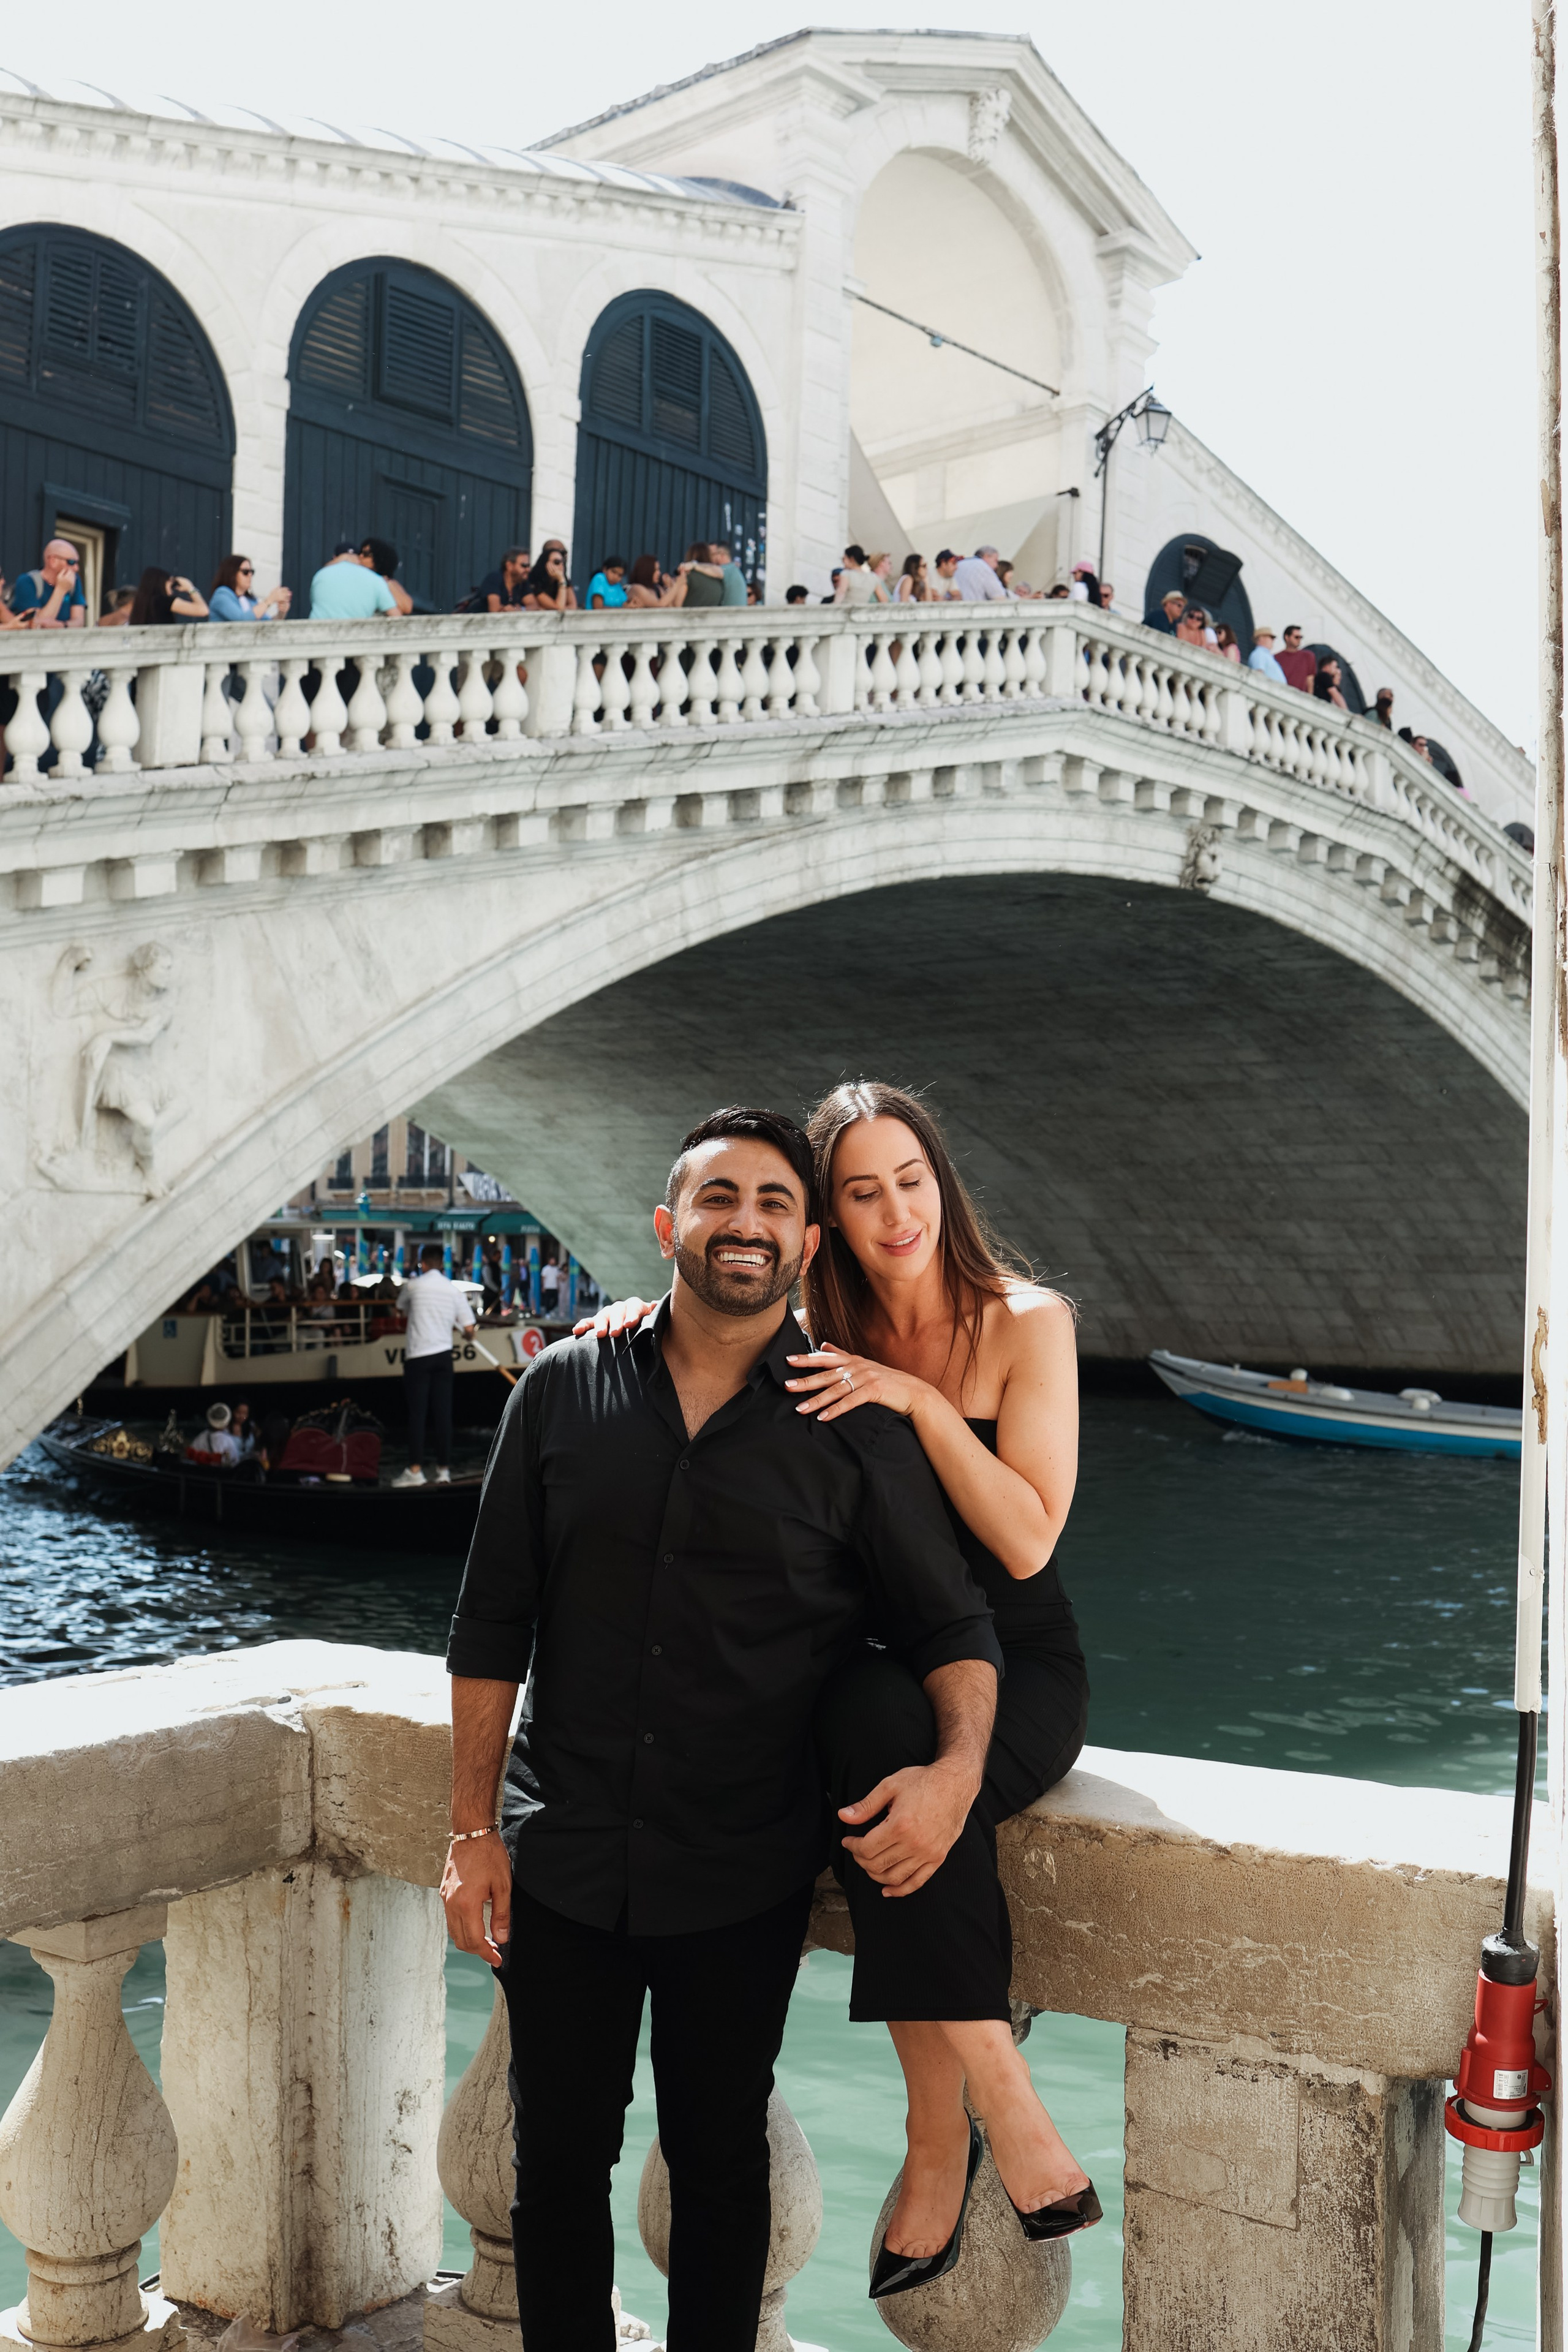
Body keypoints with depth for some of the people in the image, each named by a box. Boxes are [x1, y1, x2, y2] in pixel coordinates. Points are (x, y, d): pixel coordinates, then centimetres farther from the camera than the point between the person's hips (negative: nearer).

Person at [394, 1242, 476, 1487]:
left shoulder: (413, 1286, -2)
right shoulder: (455, 1290, 4)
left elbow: (401, 1306, 20)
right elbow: (469, 1330, 2)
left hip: (417, 1356, -3)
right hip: (443, 1354, 3)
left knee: (417, 1413, 0)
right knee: (443, 1413, 5)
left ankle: (415, 1469, -1)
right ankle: (444, 1469, 6)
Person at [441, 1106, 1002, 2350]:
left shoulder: (855, 1429, -6)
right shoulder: (566, 1389, -2)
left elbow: (953, 1627, -1)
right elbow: (492, 1624, 2)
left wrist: (959, 1764, -21)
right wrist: (473, 1829, 0)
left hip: (742, 1877, -1)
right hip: (562, 1860, 1)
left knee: (720, 2163, 16)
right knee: (559, 2160, 15)